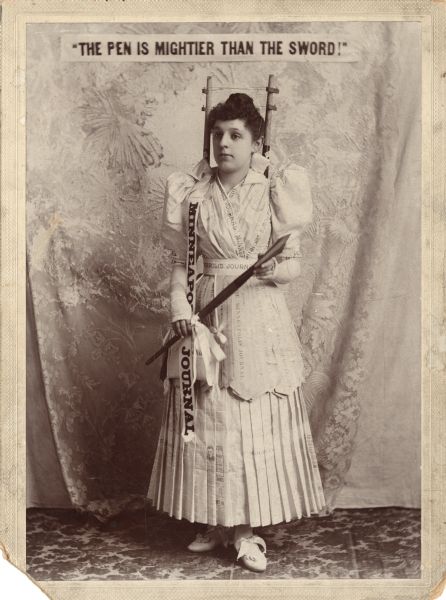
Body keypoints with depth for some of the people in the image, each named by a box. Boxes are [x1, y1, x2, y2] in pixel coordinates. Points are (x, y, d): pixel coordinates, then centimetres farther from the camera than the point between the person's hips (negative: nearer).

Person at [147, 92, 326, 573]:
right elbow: (181, 263, 4)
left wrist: (274, 270, -19)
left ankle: (248, 529, 16)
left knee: (258, 421, 2)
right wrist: (180, 309, -11)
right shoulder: (191, 193, 4)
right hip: (207, 317, 1)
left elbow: (294, 264, 2)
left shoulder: (277, 191, 0)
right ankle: (213, 521, 23)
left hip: (261, 322, -1)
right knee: (206, 419, 6)